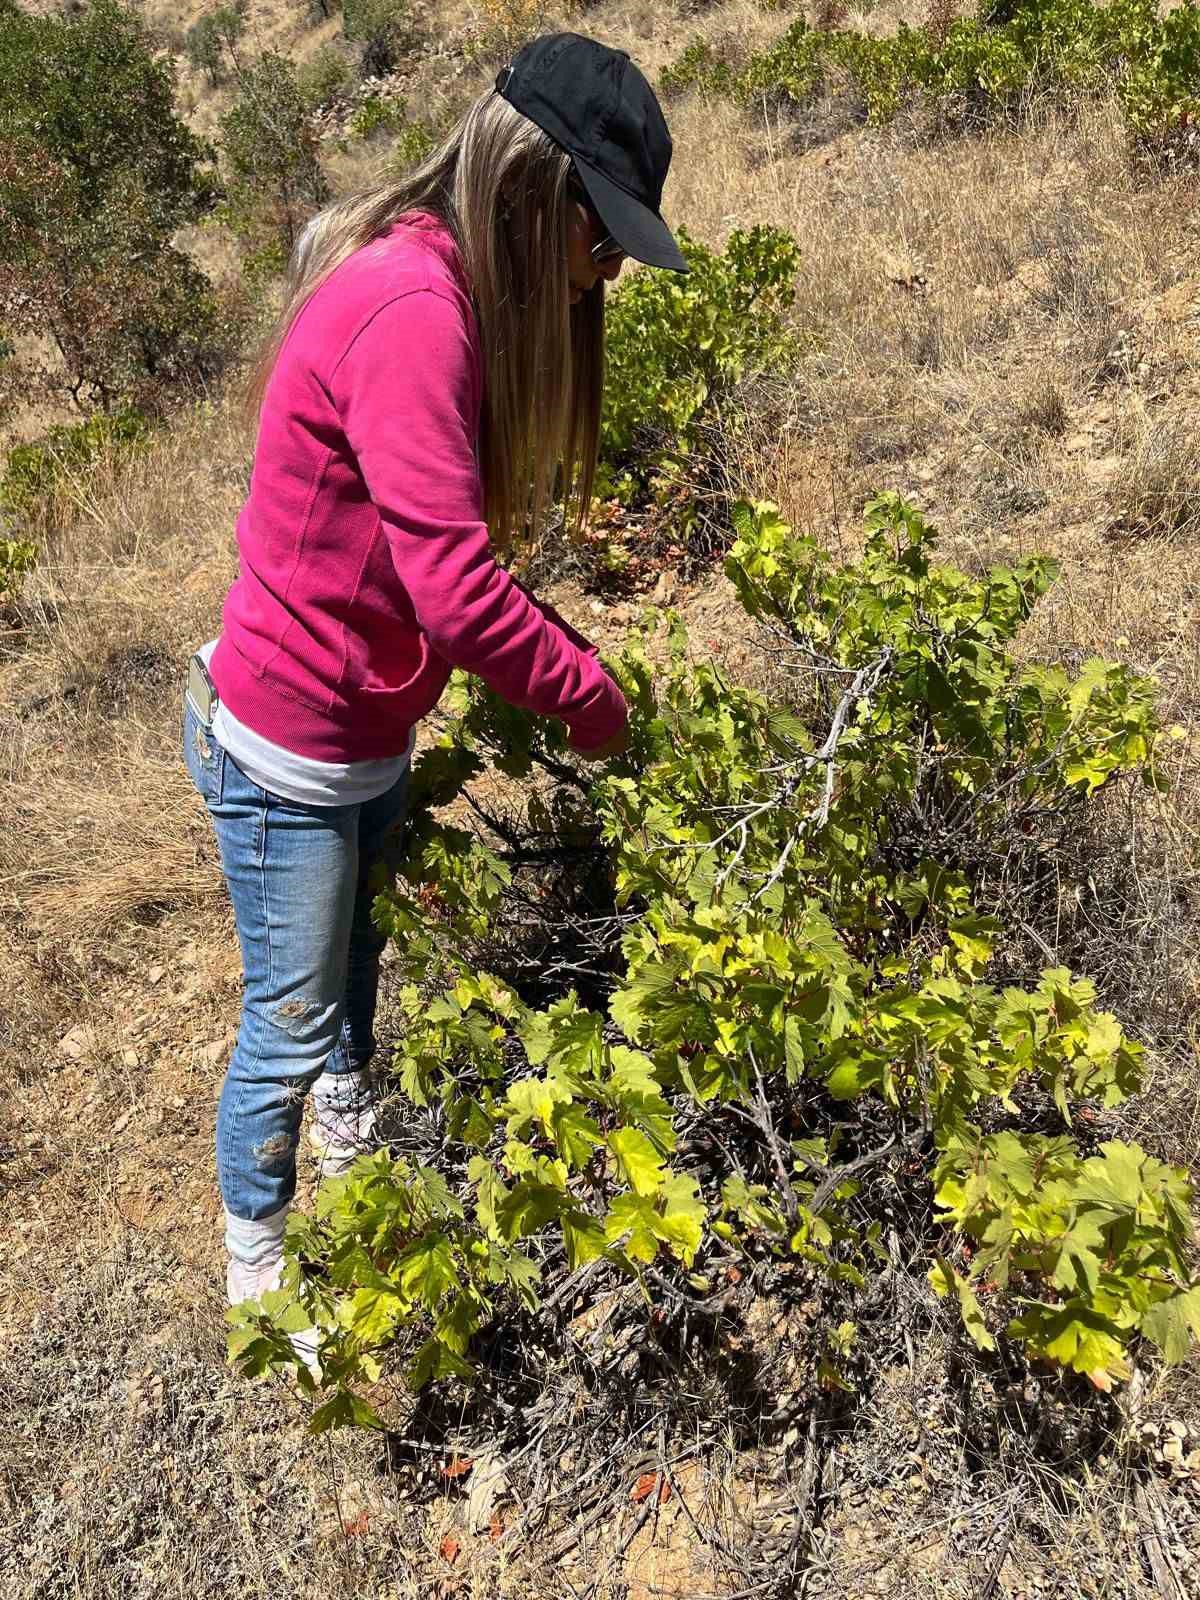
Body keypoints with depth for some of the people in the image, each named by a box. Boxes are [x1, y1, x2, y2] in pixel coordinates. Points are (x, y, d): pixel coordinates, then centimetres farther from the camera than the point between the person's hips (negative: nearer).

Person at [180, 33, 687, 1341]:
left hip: (368, 730, 9)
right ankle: (255, 1259, 34)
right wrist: (593, 701, -18)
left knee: (357, 957, 29)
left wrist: (554, 663, -5)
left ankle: (348, 1124, 57)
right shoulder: (410, 311, -28)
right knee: (289, 1025, 9)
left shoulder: (440, 288, 4)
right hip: (284, 753, -9)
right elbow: (453, 587, -32)